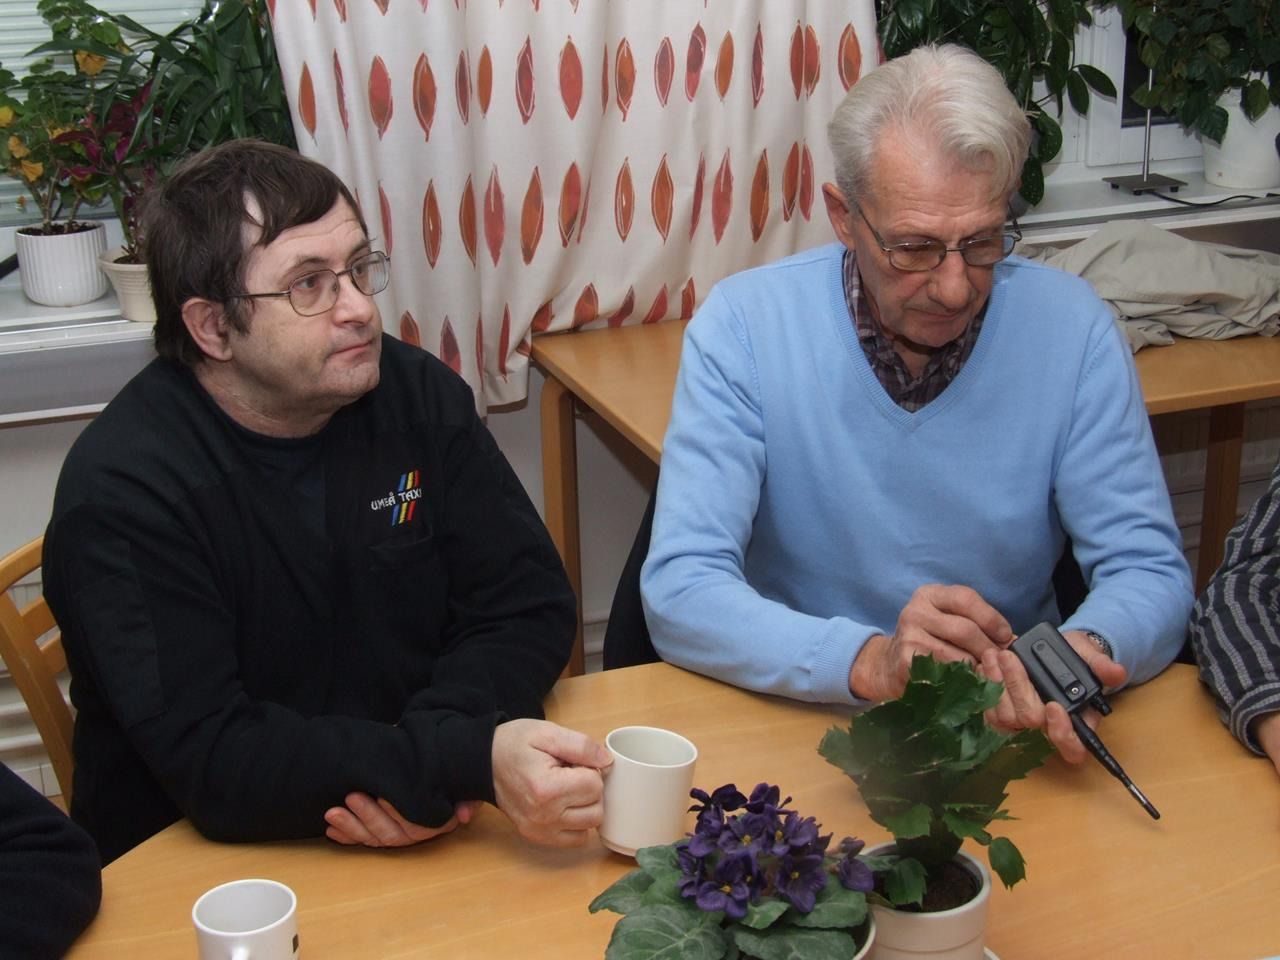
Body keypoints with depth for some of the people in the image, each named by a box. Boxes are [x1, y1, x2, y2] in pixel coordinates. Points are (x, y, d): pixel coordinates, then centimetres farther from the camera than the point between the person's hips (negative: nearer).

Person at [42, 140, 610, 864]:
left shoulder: (420, 396, -1)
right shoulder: (122, 491, -16)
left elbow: (530, 606, -1)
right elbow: (211, 761, -24)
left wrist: (421, 769, -20)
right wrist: (472, 763, -35)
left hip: (427, 847, 5)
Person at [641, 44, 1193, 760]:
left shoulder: (1071, 329, -5)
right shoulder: (743, 326, -11)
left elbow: (1150, 571, -3)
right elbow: (679, 591, -16)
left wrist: (1086, 650, -25)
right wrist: (869, 661, -31)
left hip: (1013, 728, 3)